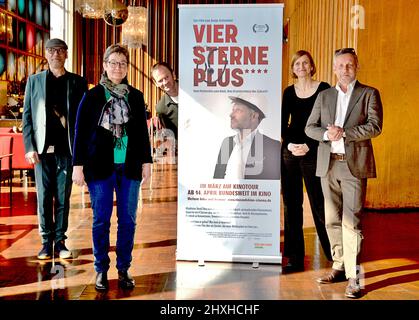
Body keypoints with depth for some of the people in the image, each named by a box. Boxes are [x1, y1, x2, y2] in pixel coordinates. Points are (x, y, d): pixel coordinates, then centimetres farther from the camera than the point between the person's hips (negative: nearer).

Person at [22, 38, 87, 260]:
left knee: (63, 198, 4)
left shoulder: (78, 83, 7)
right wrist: (29, 147, -3)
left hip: (67, 150, 0)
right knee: (44, 198, 4)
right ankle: (46, 242, 13)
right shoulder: (34, 81, 9)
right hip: (43, 150, 1)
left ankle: (60, 241, 13)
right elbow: (27, 116, 6)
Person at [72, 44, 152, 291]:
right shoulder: (92, 96, 2)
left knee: (128, 219, 5)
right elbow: (80, 131, 0)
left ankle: (124, 269, 18)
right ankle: (101, 270, 16)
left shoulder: (136, 96, 9)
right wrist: (78, 165, -5)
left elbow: (143, 131, 12)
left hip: (129, 167, 2)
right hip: (100, 167, -2)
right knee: (101, 219, 3)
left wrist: (146, 161, 7)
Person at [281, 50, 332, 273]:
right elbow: (283, 124, 9)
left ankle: (334, 253, 13)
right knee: (291, 204, 5)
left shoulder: (323, 89, 0)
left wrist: (309, 146, -13)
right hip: (289, 152, 4)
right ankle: (295, 258, 13)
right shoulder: (289, 92, 11)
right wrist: (290, 144, -8)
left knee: (318, 204, -5)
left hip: (313, 153, -4)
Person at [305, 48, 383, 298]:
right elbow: (310, 127, 9)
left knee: (352, 222, -9)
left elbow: (375, 126, -8)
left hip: (354, 165, -4)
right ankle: (339, 267, 23)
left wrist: (344, 133, -16)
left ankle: (353, 277, -4)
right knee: (332, 220, 10)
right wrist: (327, 134, -12)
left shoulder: (369, 94, 4)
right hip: (328, 165, 5)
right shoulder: (324, 96, 15)